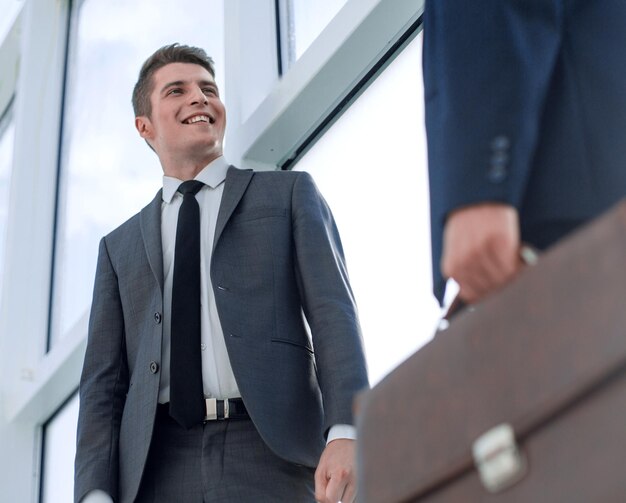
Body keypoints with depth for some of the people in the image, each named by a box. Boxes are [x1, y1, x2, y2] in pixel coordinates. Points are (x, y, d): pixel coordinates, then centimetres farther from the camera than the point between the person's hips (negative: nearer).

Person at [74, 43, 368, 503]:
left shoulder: (289, 193, 15)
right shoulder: (121, 247, 23)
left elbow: (333, 314, 3)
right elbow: (104, 378, 15)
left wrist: (346, 433, -14)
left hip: (271, 455, -2)